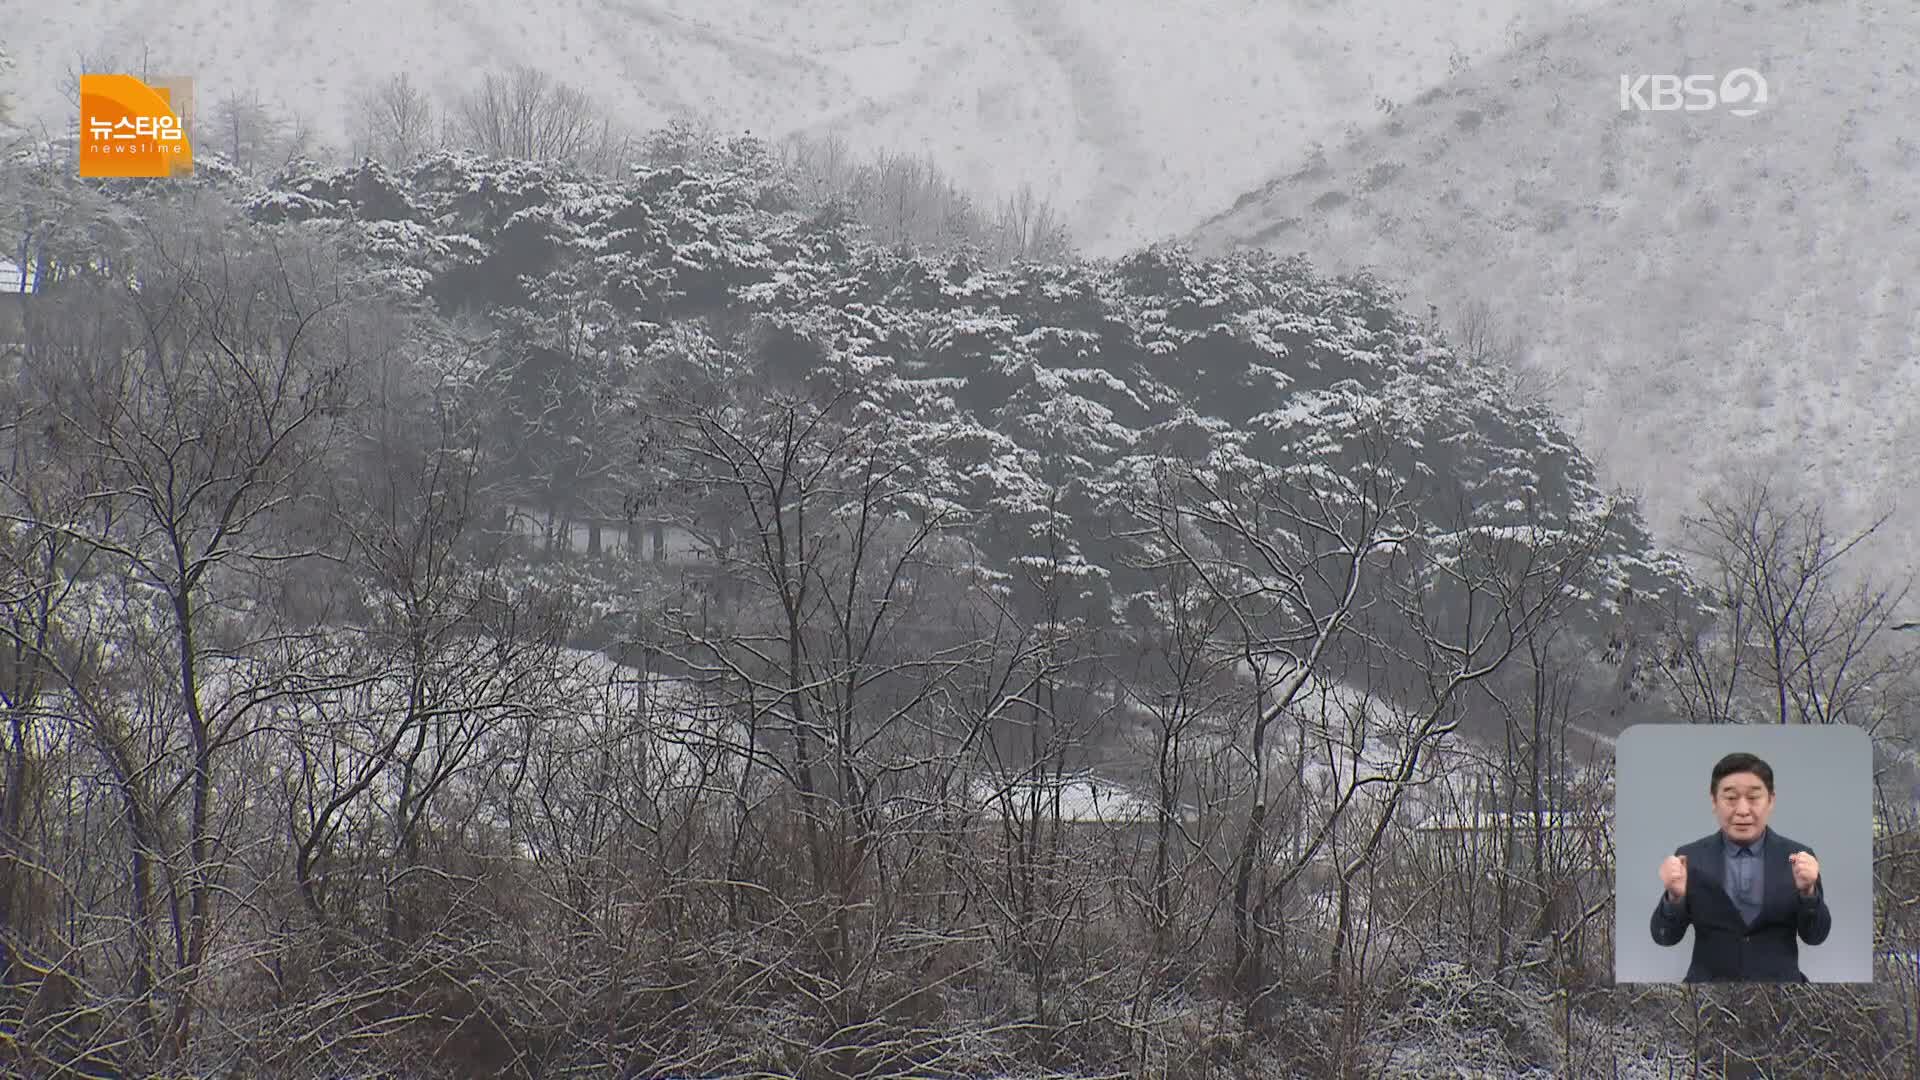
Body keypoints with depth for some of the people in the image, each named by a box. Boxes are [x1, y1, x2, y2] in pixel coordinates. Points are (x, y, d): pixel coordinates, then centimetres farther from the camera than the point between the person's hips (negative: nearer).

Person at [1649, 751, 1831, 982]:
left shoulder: (1796, 858, 2)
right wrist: (1675, 895, -21)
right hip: (1708, 980, 0)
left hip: (1779, 981, 0)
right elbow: (1666, 936, -2)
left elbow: (1815, 935, -2)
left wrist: (1807, 890, -20)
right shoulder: (1691, 858, 1)